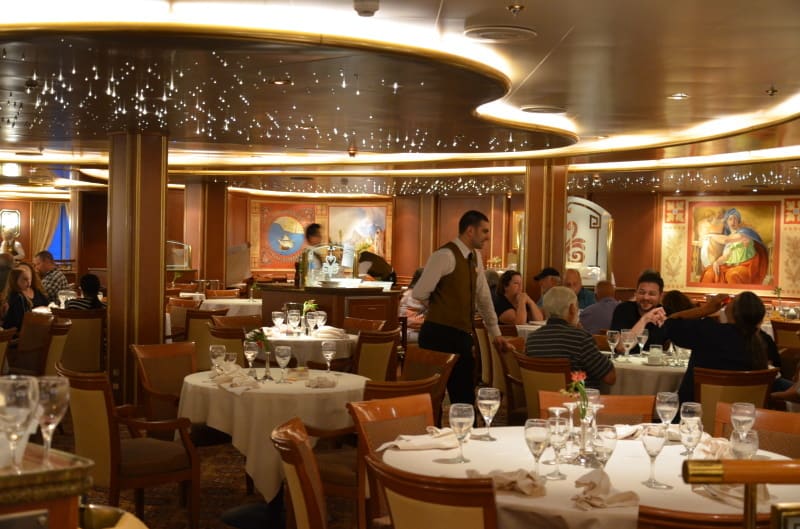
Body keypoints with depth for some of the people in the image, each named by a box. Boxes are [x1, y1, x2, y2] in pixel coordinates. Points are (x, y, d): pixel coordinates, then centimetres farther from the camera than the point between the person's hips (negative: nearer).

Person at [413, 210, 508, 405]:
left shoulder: (475, 257, 12)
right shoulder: (446, 255, -15)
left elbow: (483, 296, 21)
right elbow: (419, 293, -16)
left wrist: (495, 332, 24)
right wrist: (441, 308, 3)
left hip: (462, 335, 8)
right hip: (440, 336, -8)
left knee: (465, 395, 9)